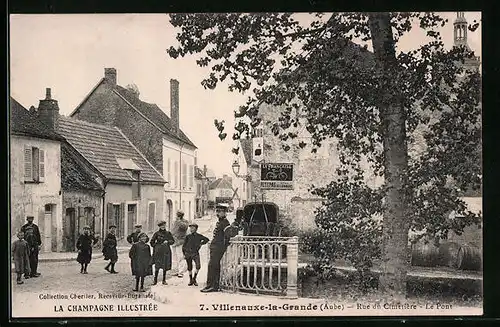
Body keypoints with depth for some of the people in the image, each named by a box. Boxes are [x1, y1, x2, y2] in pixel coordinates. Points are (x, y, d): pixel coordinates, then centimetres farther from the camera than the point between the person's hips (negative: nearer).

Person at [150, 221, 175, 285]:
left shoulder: (168, 233, 9)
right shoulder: (157, 233, 3)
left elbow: (173, 241, 10)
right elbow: (152, 241, 10)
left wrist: (167, 242, -7)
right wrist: (155, 247, 3)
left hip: (166, 251, 2)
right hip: (158, 251, -2)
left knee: (165, 266, 3)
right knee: (157, 265, -7)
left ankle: (164, 280, 11)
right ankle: (155, 280, 0)